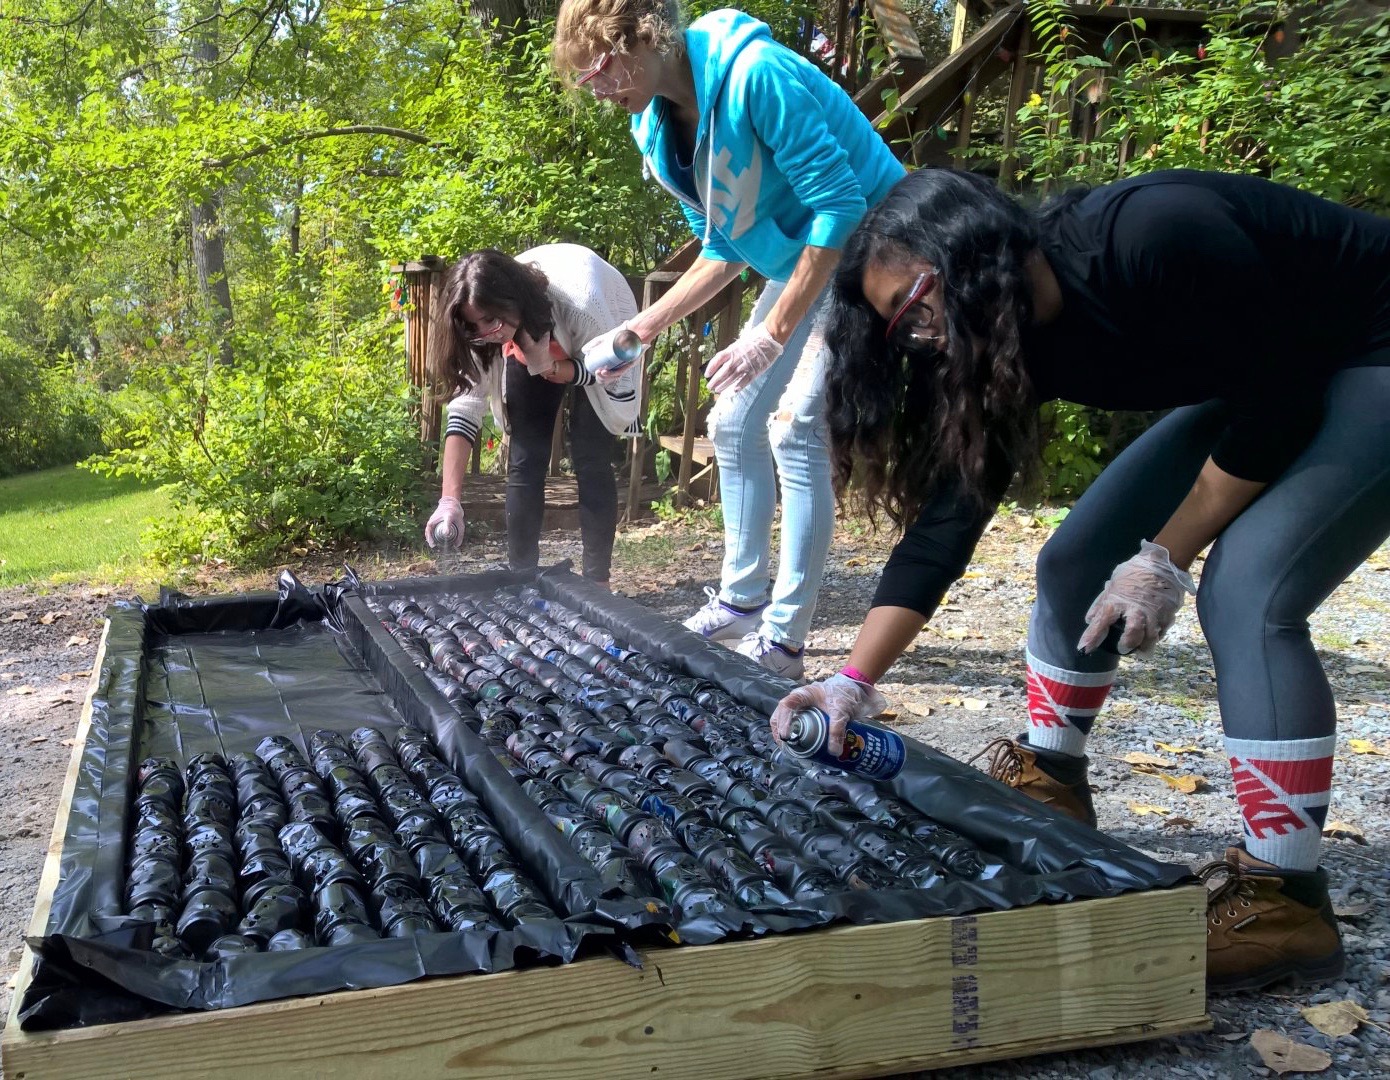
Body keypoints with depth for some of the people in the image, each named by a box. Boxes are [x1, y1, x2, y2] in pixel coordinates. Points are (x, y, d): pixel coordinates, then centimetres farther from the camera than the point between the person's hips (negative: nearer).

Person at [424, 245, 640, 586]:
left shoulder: (580, 303, -42)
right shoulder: (482, 330, -29)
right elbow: (465, 406, -29)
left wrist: (550, 367, -40)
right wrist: (450, 499, -38)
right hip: (530, 343, 3)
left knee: (591, 459, -13)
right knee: (524, 459, -8)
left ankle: (597, 583, -4)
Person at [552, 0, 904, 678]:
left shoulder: (756, 75, -27)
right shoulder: (657, 129, 0)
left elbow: (840, 205, -27)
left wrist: (775, 331, -28)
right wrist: (642, 328, 2)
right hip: (800, 266, 9)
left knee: (795, 428, -17)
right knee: (734, 425, 9)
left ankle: (782, 641, -11)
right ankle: (742, 600, 21)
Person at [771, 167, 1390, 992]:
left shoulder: (1155, 239, -33)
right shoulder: (1006, 342, -9)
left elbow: (1277, 404, -25)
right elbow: (946, 519, -9)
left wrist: (1166, 560, -19)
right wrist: (855, 681, -14)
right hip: (1261, 380, 8)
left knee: (1248, 588, -24)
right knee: (1079, 560, 3)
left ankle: (1285, 900, -16)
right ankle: (1049, 786, 19)